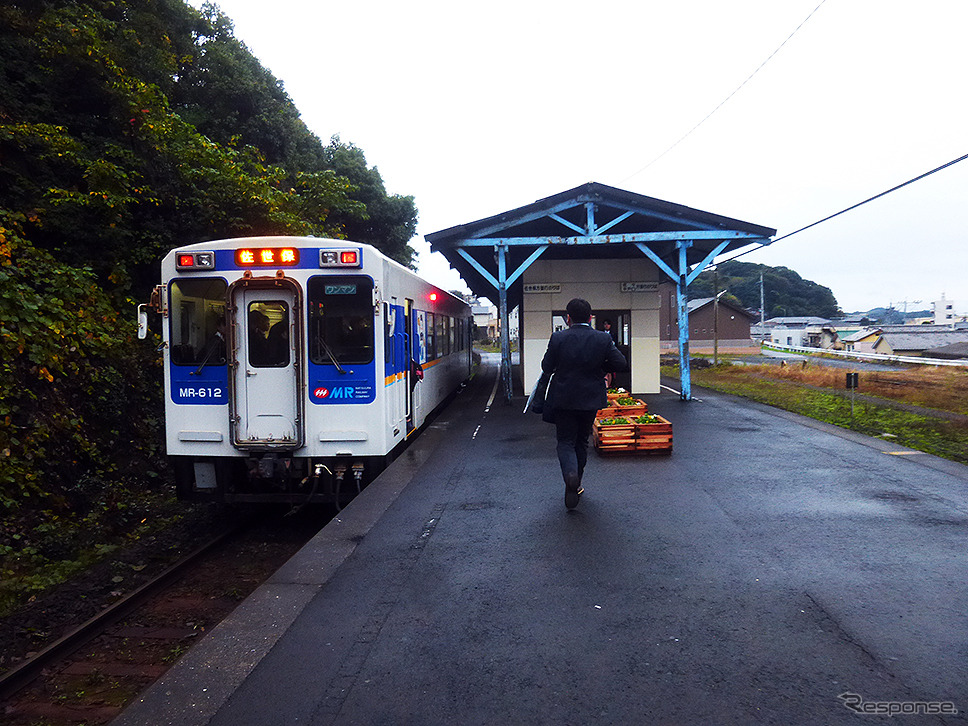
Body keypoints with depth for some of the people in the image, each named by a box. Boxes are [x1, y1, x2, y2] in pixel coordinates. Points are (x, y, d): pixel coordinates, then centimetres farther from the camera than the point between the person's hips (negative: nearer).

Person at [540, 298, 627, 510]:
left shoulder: (558, 338, -11)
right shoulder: (604, 339, -7)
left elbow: (546, 367, -6)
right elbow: (620, 363, -6)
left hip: (563, 399, -2)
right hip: (590, 399, 2)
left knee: (565, 442, 6)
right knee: (582, 441, 18)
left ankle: (570, 474, -21)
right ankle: (575, 485, 27)